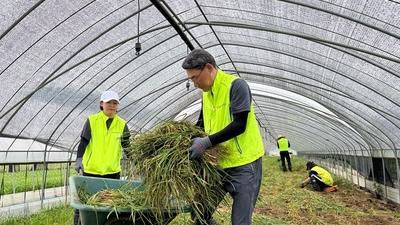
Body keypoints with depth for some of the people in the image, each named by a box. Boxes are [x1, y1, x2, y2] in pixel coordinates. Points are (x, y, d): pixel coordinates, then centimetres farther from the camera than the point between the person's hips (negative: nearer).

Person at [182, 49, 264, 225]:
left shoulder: (236, 85, -14)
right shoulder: (206, 93, 9)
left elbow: (239, 125, -22)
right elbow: (202, 124, 19)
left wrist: (207, 142, -25)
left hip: (244, 163, -7)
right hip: (219, 163, 8)